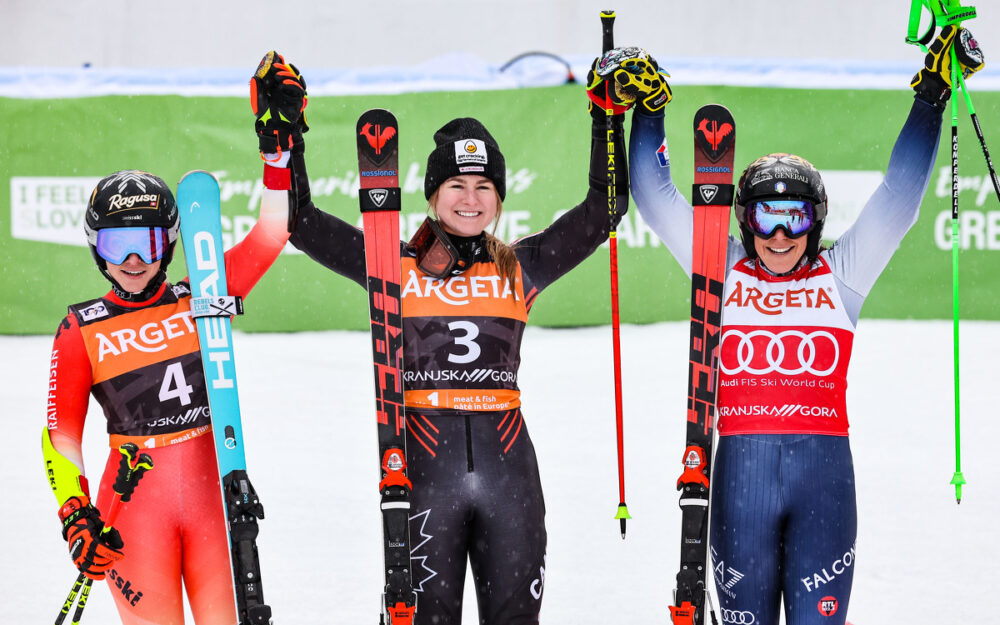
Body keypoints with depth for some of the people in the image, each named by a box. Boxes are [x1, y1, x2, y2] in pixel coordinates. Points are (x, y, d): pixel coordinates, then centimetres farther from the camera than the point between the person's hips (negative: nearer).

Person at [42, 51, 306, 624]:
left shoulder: (200, 301, 5)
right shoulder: (81, 332, 1)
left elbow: (272, 234, 2)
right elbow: (61, 433, 1)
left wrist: (280, 143, -6)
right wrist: (76, 517, -10)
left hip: (212, 492, 2)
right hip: (135, 500, -1)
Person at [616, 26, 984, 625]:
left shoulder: (841, 275, 10)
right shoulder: (722, 272, 11)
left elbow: (899, 197, 9)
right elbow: (657, 196, 14)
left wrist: (932, 97, 6)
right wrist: (648, 111, 10)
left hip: (825, 469, -1)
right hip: (742, 469, 1)